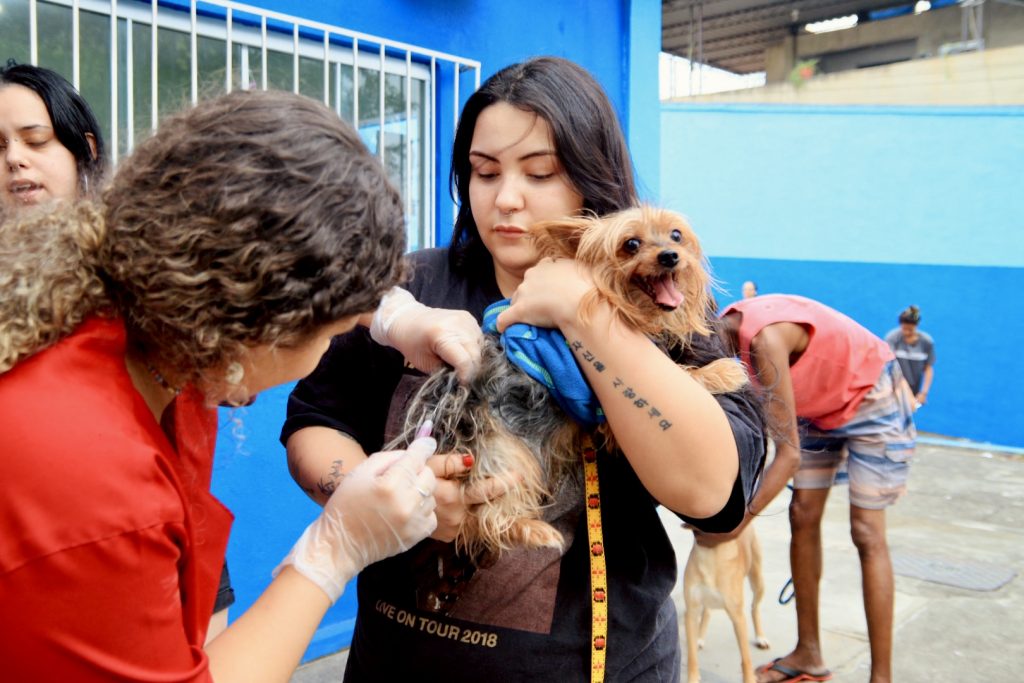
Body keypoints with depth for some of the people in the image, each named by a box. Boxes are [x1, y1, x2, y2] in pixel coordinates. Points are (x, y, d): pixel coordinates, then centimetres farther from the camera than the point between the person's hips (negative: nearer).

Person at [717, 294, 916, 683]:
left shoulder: (766, 339, -37)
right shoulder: (726, 329, -12)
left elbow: (789, 454, -35)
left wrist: (739, 523, -34)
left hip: (872, 400, -8)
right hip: (819, 405, 8)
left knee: (866, 533, -8)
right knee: (803, 518, 4)